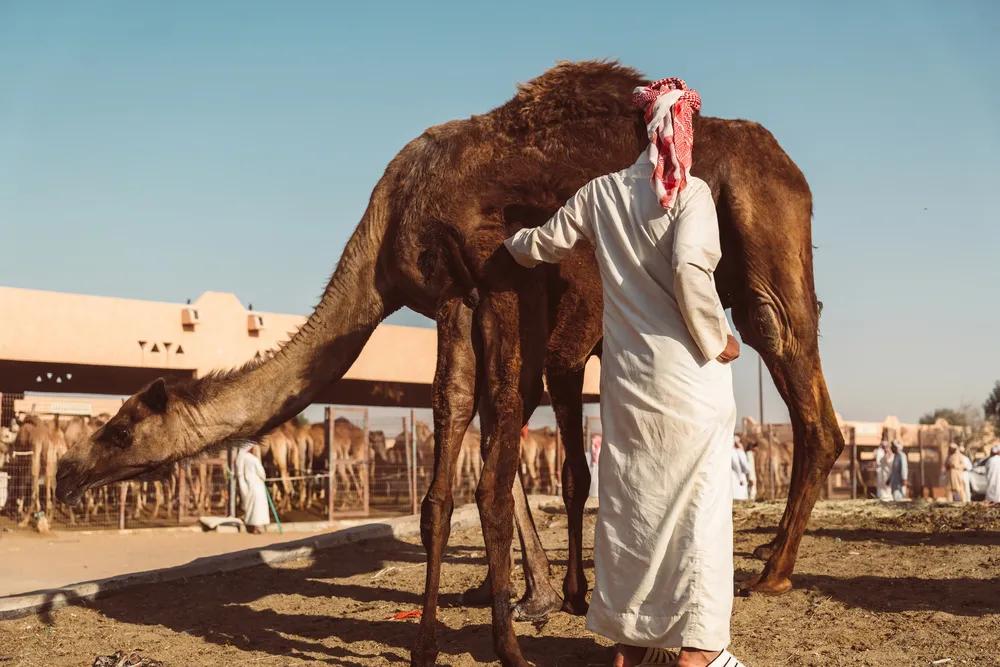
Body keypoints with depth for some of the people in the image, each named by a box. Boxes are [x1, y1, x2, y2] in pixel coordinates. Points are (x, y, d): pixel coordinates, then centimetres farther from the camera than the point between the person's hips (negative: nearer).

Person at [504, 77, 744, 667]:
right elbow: (689, 269, -22)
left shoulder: (601, 192, 7)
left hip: (628, 372, 5)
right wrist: (717, 340, -8)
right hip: (687, 372, -4)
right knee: (695, 502, 2)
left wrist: (513, 242, 40)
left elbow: (543, 246, 17)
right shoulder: (689, 191, -7)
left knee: (630, 501, 12)